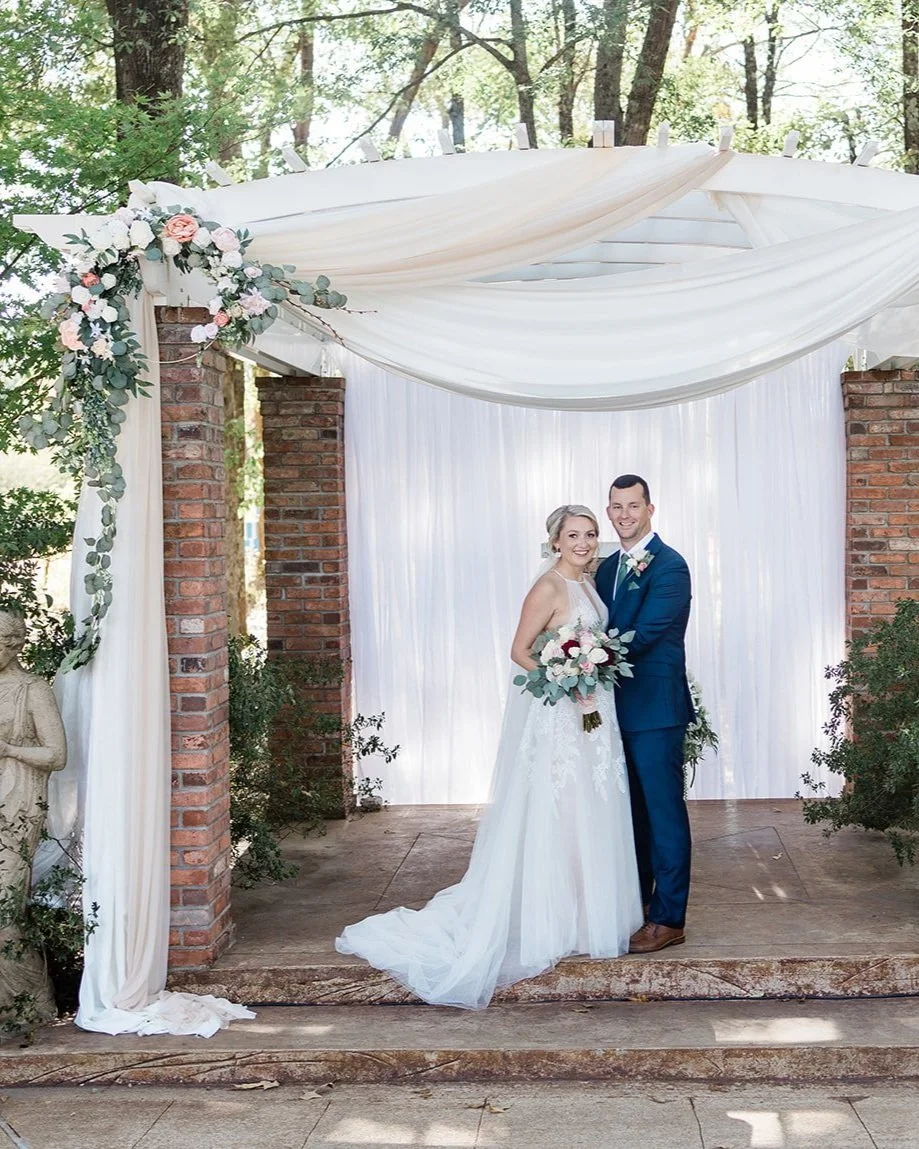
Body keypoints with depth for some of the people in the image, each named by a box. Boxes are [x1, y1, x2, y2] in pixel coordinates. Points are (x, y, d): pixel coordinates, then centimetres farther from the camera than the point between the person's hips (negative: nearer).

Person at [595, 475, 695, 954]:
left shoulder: (669, 566, -13)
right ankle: (636, 898, 30)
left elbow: (642, 635, -20)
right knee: (632, 808, 17)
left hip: (655, 708, -8)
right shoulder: (608, 567, 14)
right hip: (620, 706, 8)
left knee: (664, 810, -2)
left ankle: (668, 918, 4)